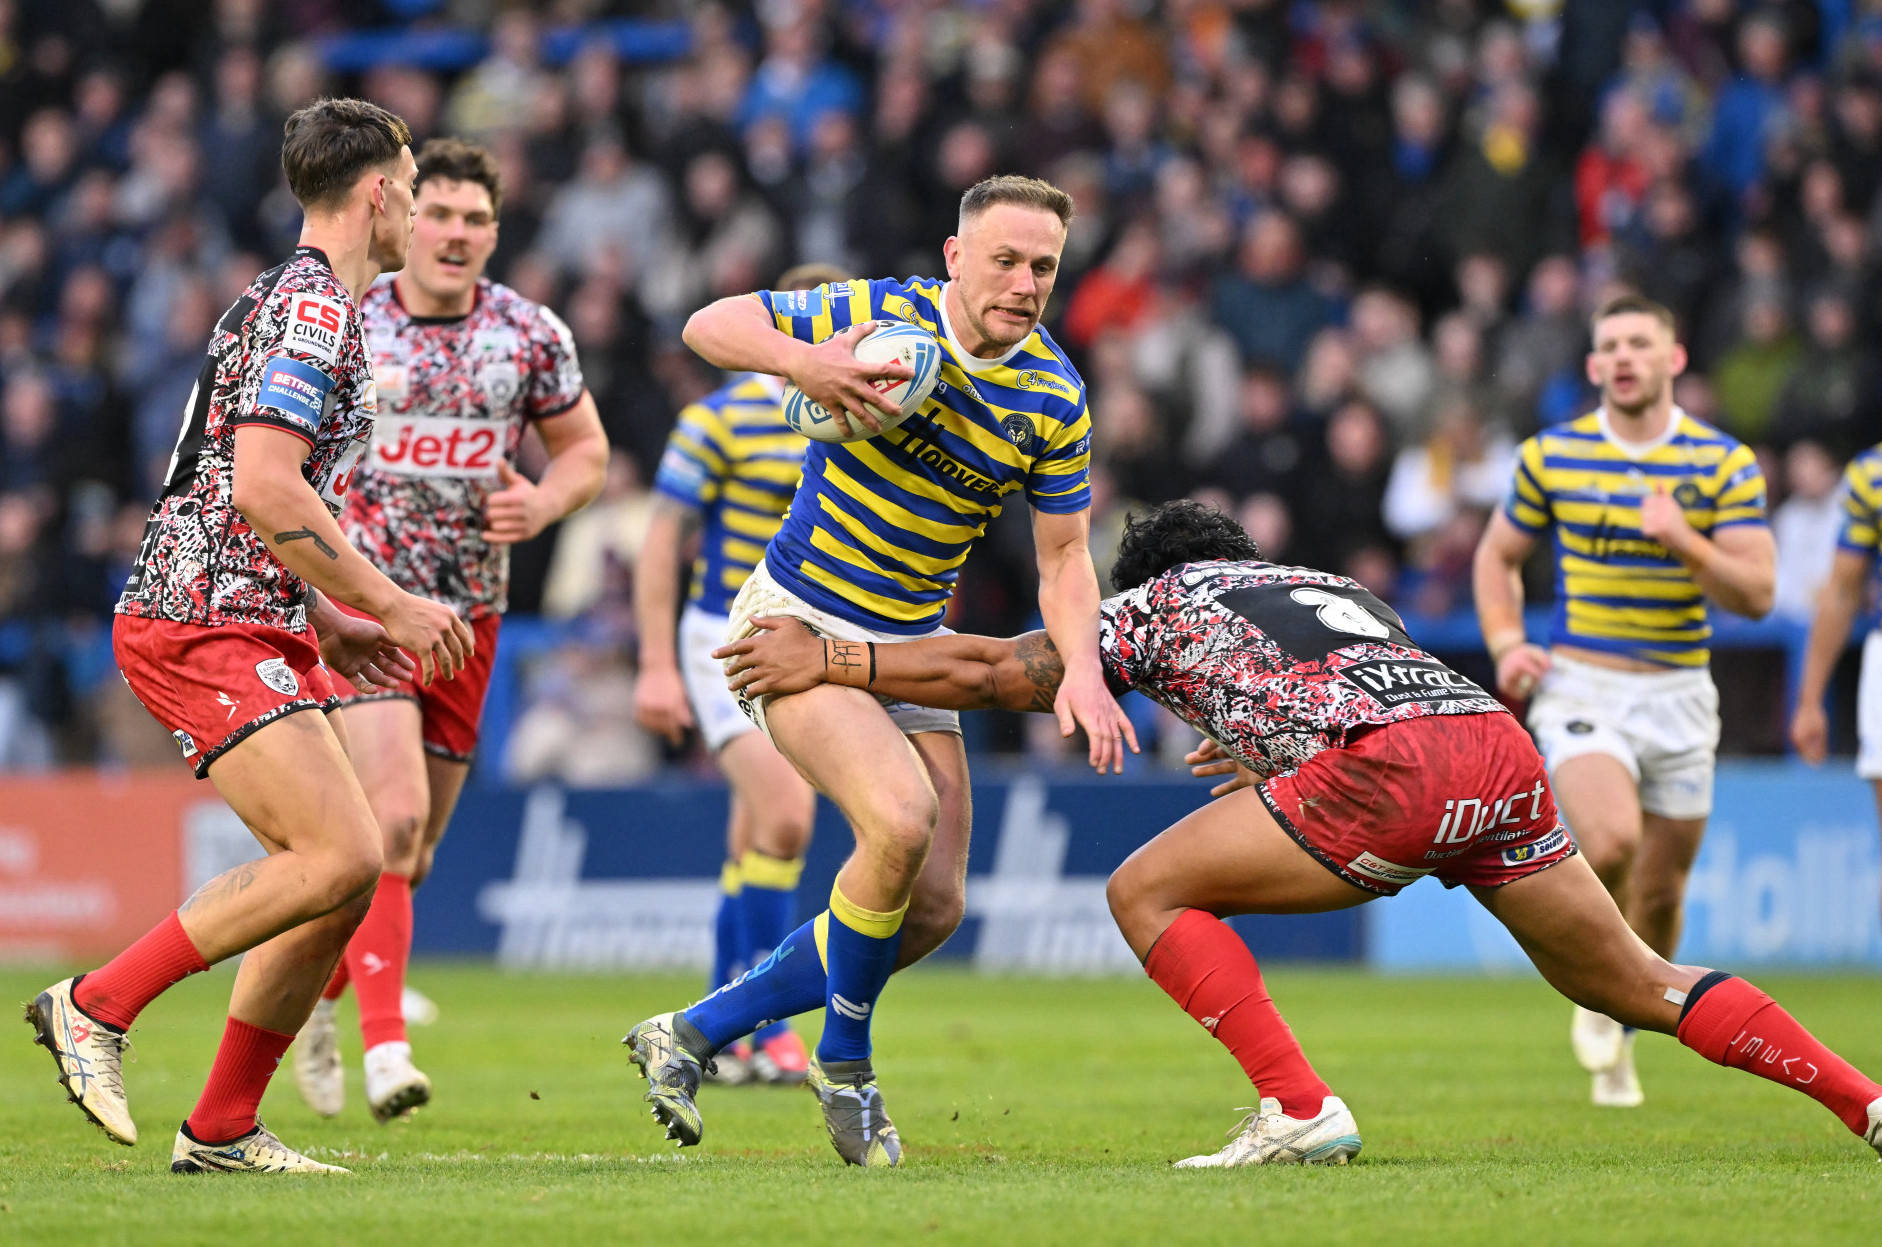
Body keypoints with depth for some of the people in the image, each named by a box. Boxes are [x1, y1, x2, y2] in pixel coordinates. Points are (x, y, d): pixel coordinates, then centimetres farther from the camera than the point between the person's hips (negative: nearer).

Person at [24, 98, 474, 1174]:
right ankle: (97, 1005, -10)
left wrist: (331, 627, 23)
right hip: (203, 629, -10)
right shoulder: (313, 310, -12)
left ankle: (223, 1128, 8)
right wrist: (387, 603, -17)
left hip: (257, 627, 10)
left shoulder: (307, 305, 22)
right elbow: (263, 488, -23)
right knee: (339, 855, -20)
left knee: (350, 871, 4)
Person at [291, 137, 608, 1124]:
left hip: (469, 614, 4)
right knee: (395, 814, -22)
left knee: (408, 849, 10)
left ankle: (322, 989, 36)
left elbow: (585, 450, 12)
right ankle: (384, 1044, -24)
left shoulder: (532, 336, 1)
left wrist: (543, 505, -8)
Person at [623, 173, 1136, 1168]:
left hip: (910, 643, 6)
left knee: (935, 905, -1)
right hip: (797, 625, -6)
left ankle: (695, 1032, 14)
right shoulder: (878, 316, -15)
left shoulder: (1057, 398, -3)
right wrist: (801, 359, -32)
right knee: (901, 819, -28)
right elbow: (709, 325, -11)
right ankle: (844, 1060, -4)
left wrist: (1080, 665, -16)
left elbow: (1063, 556, 2)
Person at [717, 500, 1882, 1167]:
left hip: (1393, 770, -7)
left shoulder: (1158, 598, 22)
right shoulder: (1335, 587, 39)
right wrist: (1269, 759, 52)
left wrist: (830, 659, 24)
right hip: (1500, 747, 7)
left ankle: (1301, 1109, -5)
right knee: (1632, 983, 19)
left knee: (1149, 891, 6)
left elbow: (991, 671, 19)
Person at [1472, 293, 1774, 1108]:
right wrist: (1506, 643, -2)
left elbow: (1757, 593, -5)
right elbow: (1497, 556, 15)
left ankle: (1621, 1039, 30)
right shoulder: (1550, 457, 2)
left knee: (1661, 888, 7)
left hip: (1679, 696, 2)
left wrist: (1686, 543, -22)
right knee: (1610, 842, -27)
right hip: (1580, 686, -2)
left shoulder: (1724, 464, -1)